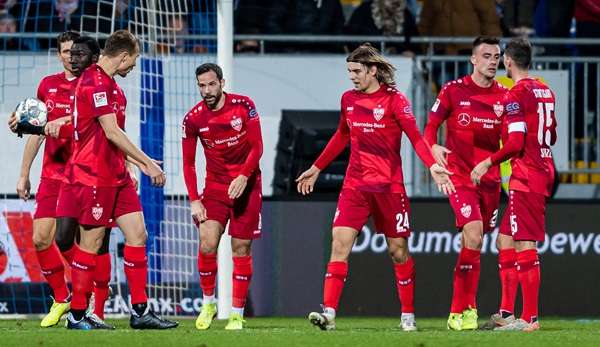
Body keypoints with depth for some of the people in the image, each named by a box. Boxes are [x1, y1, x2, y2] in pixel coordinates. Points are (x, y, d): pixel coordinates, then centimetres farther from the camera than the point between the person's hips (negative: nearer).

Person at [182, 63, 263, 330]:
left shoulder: (244, 106, -9)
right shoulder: (193, 118, -6)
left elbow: (257, 147, -7)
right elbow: (188, 163, 0)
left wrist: (243, 177, -22)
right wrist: (194, 200, -9)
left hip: (246, 185, -1)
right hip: (215, 185, 1)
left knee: (241, 248, -1)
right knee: (207, 244, -16)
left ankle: (237, 314, 6)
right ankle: (208, 303, 4)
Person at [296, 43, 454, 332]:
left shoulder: (394, 100, -7)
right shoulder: (348, 99, 8)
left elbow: (415, 136, -15)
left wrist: (432, 165, -30)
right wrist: (316, 168, 27)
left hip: (389, 186, -4)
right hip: (355, 186, 4)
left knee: (398, 251, 6)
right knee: (339, 244, -11)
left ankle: (408, 315, 19)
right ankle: (329, 312, -17)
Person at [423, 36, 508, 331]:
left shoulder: (504, 96, 6)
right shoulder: (453, 91, -3)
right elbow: (430, 127, 1)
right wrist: (433, 147, -19)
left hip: (489, 180, 4)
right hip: (460, 177, -4)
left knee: (472, 244, 6)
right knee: (474, 238, -19)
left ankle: (461, 311, 16)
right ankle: (463, 310, -11)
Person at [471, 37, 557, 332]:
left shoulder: (516, 95, -13)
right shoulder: (545, 92, 13)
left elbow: (515, 143, -19)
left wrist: (488, 163, -9)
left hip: (526, 178, -9)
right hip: (544, 172, 9)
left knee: (525, 246, -8)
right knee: (506, 241, 14)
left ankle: (529, 318, -9)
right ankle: (507, 313, 14)